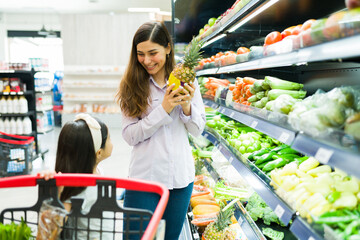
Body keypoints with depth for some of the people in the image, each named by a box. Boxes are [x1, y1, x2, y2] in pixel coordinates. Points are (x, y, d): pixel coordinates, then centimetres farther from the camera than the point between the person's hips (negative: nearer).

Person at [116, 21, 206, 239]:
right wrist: (163, 109, -20)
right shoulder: (132, 86, -5)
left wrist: (187, 107, -16)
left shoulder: (185, 82, 0)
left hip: (180, 177, 2)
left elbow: (198, 130, 4)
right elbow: (130, 136, -11)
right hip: (144, 177, -2)